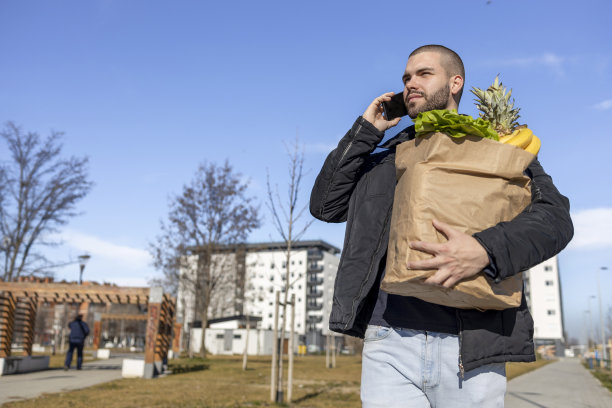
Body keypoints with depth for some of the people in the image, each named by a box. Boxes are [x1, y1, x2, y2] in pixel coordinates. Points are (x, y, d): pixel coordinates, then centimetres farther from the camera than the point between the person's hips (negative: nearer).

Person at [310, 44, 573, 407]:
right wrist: (364, 131, 9)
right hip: (389, 340, 2)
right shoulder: (386, 156, 20)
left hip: (470, 346, -1)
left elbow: (554, 216, -3)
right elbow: (325, 205, 11)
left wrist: (486, 250, -23)